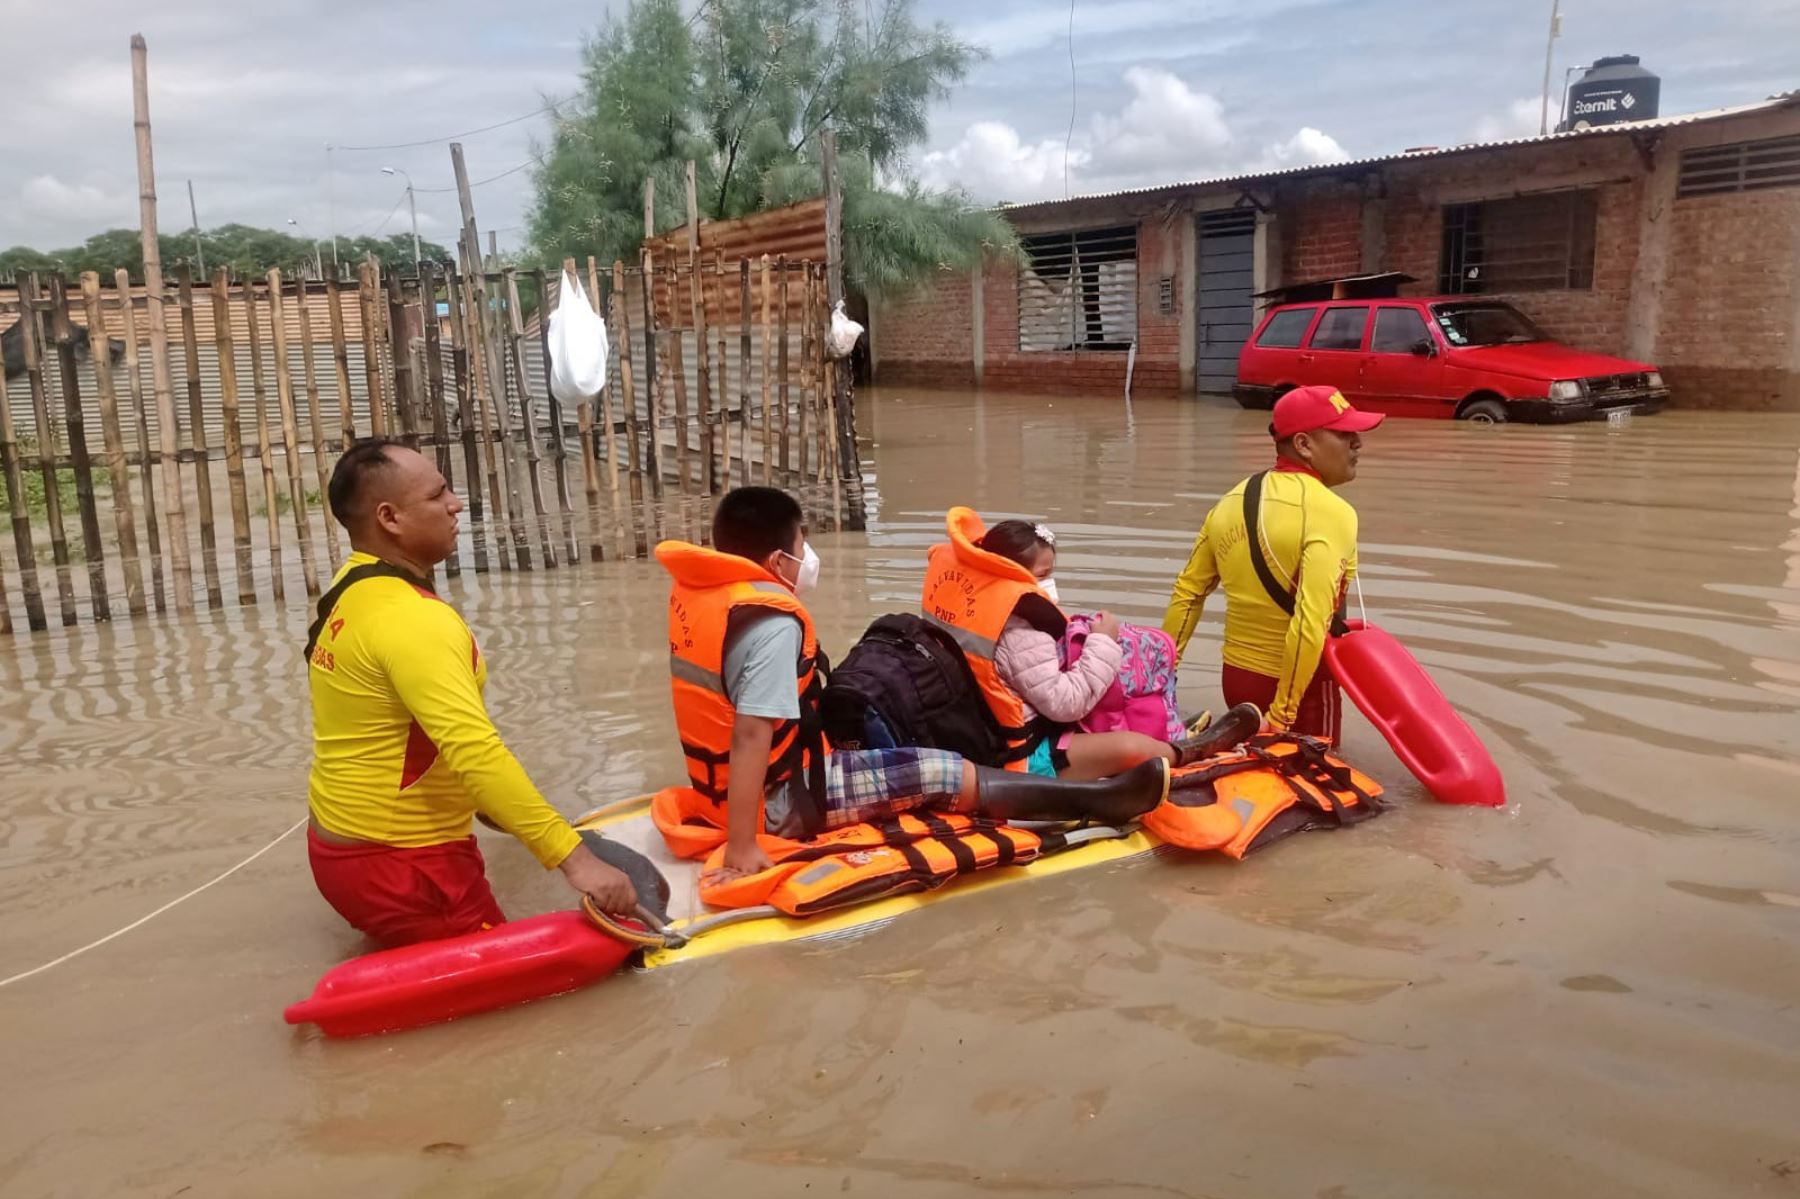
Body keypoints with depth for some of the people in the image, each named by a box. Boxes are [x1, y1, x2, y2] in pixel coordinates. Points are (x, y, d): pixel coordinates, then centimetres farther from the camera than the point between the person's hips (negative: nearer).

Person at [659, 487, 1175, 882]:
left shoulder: (695, 591, 1)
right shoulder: (772, 622, -26)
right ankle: (1100, 800, -3)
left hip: (719, 784, 10)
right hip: (782, 800, -10)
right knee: (945, 776, -9)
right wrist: (742, 847, -30)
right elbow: (751, 736, -31)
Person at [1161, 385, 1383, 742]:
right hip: (1299, 684, -7)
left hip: (1234, 676, 7)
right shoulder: (1331, 513, -18)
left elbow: (1188, 592, 6)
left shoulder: (1232, 501, 3)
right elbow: (1310, 625, -27)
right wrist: (1281, 718, -23)